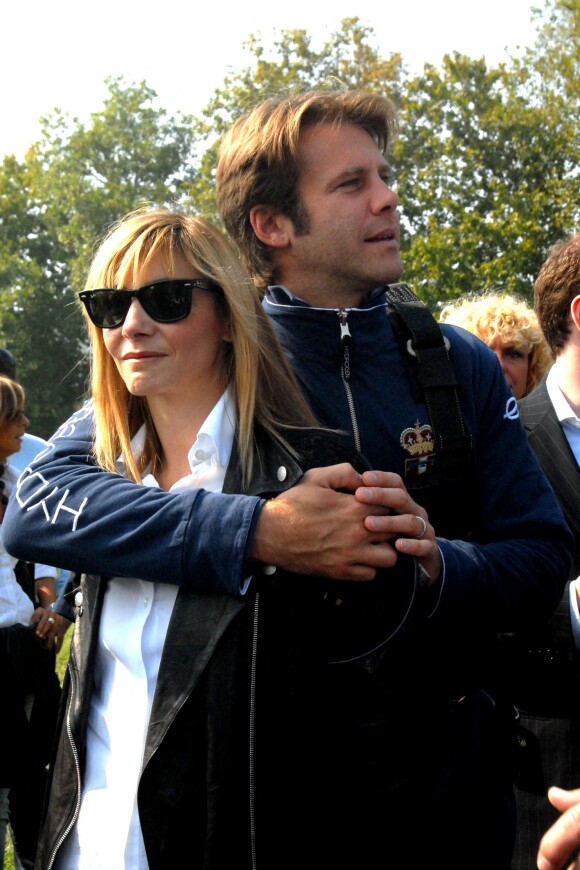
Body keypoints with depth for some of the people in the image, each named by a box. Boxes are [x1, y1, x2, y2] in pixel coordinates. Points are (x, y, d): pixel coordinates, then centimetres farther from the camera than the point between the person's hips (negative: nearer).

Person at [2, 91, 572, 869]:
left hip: (444, 773, 3)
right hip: (271, 778, -2)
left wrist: (440, 566, -23)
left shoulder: (459, 365, 1)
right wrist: (256, 532, -33)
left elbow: (543, 558, 0)